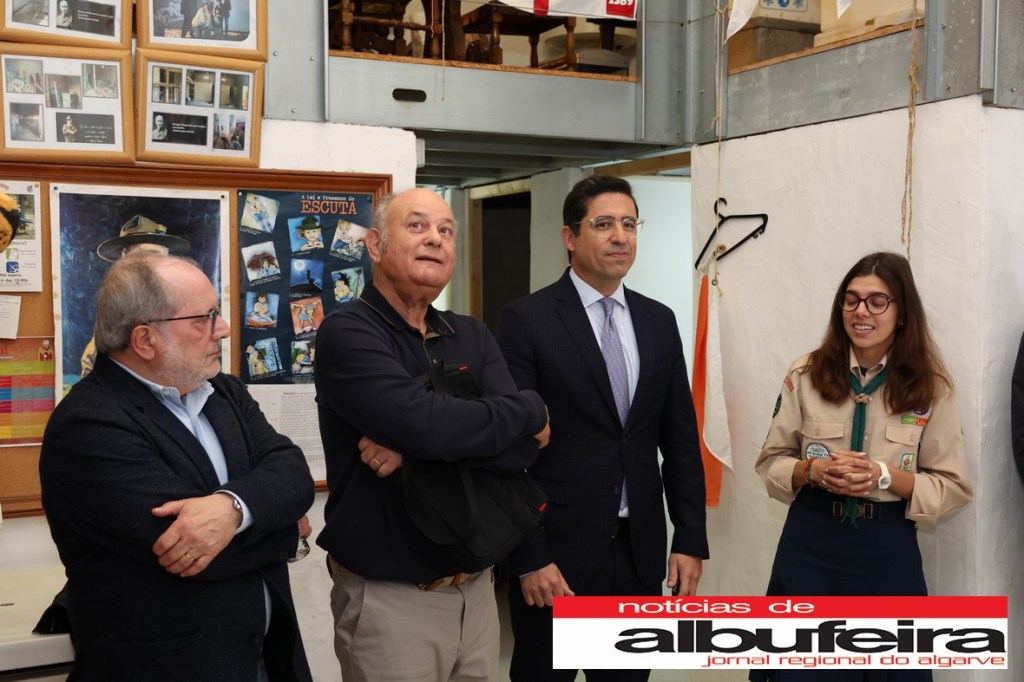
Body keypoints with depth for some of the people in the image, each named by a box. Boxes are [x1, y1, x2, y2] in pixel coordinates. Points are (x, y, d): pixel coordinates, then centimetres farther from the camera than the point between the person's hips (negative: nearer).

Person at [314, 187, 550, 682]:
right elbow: (428, 424, -28)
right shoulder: (347, 332, -12)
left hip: (476, 587, 5)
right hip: (389, 598, -5)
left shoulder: (472, 337, 6)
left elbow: (526, 445, -7)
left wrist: (415, 448, -21)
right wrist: (531, 410, -12)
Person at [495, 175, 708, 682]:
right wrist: (528, 558, -13)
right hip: (556, 550, -4)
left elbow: (680, 439, 9)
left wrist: (690, 539, 4)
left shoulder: (659, 321, 8)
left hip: (640, 550, 5)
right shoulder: (527, 320, -8)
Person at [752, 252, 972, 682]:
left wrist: (884, 477, -17)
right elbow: (771, 462, 4)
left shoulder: (930, 389, -3)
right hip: (810, 547, 0)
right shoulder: (806, 375, -2)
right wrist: (813, 471, -16)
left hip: (887, 552, 0)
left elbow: (954, 487, -1)